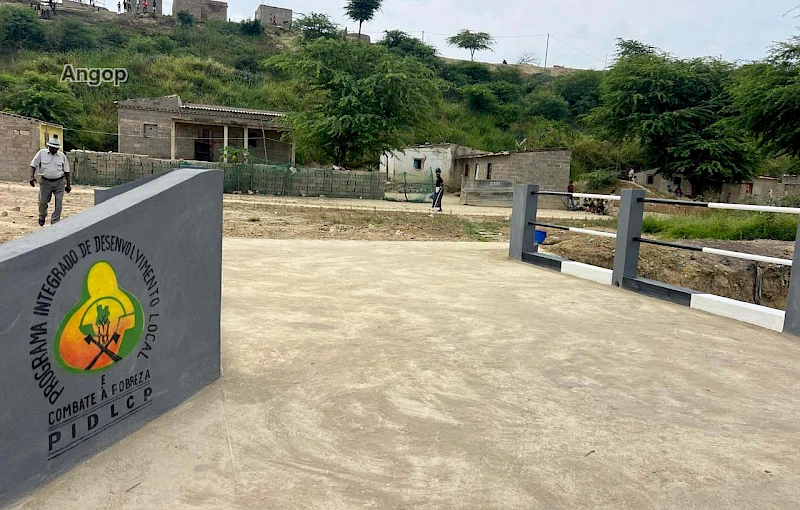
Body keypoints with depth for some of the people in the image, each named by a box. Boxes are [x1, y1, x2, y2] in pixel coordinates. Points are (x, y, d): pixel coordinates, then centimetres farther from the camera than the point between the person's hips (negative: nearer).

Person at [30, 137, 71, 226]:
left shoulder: (62, 156, 4)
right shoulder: (41, 153, 1)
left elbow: (66, 170, 9)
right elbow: (33, 165, 3)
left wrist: (68, 184, 8)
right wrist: (32, 176, -11)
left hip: (59, 182, 0)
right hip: (45, 182, 0)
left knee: (58, 203, -7)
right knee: (43, 202, 7)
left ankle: (55, 223, 1)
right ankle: (42, 216, 39)